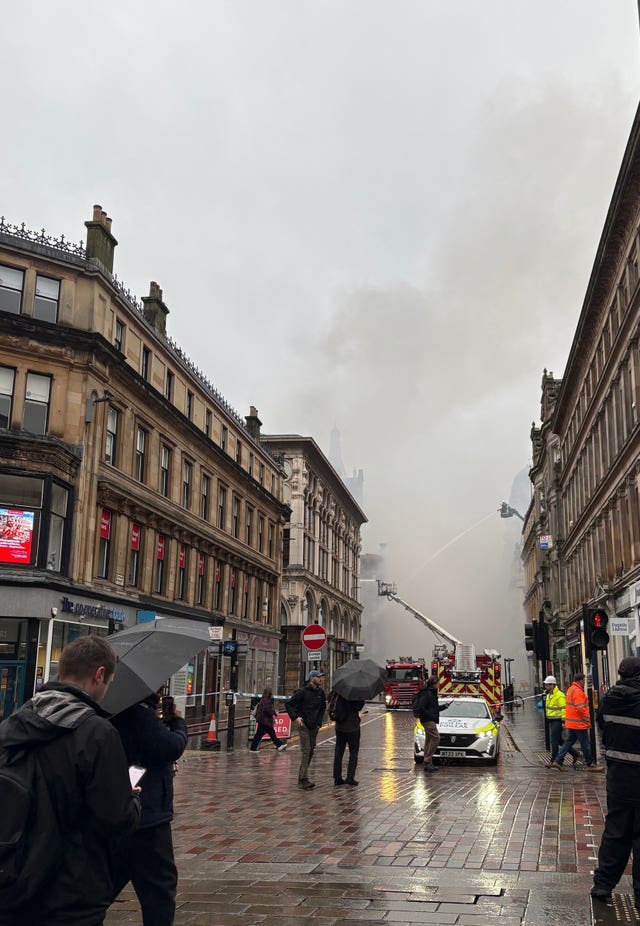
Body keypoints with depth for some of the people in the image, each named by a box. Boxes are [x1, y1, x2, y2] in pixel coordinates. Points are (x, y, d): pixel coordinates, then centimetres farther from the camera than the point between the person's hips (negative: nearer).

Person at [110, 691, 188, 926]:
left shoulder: (122, 709, 9)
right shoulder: (140, 712, -22)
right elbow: (169, 748, -26)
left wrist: (164, 723, 4)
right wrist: (178, 723, -8)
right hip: (146, 816, -10)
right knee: (160, 884, 2)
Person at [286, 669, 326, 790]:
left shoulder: (320, 692, 8)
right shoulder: (303, 692, -10)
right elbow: (289, 704, -6)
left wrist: (319, 722, 14)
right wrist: (295, 717, -14)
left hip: (314, 726, 7)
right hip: (303, 725, -7)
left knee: (311, 751, 11)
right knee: (306, 751, -13)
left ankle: (301, 778, 22)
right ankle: (303, 780, -14)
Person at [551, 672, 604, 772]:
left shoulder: (571, 689, 14)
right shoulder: (578, 691, -19)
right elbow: (580, 708, -24)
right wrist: (587, 719, -12)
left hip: (571, 722, 10)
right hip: (579, 723, -10)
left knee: (569, 742, 12)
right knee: (585, 744, 2)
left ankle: (557, 762, 8)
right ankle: (590, 765, 12)